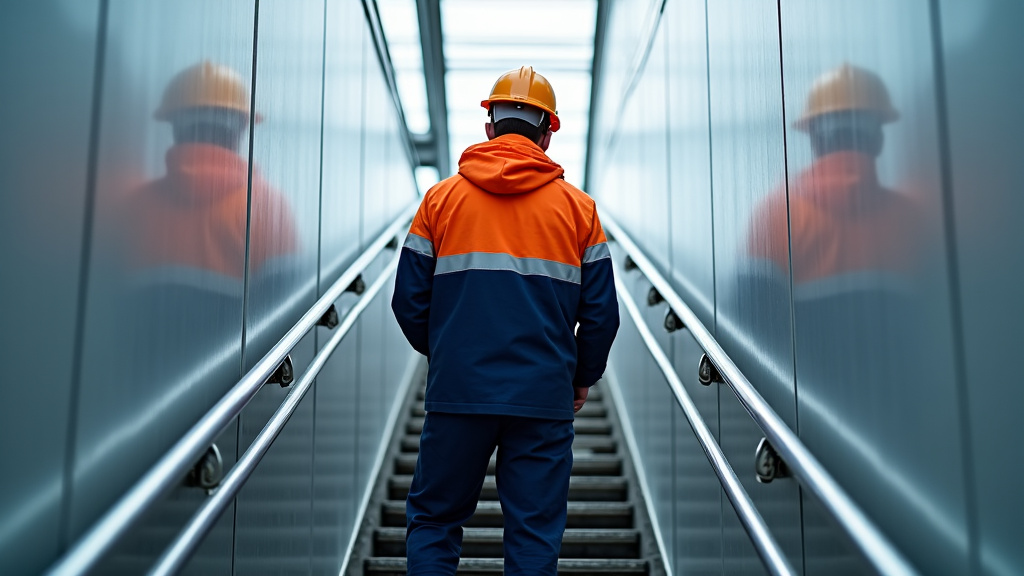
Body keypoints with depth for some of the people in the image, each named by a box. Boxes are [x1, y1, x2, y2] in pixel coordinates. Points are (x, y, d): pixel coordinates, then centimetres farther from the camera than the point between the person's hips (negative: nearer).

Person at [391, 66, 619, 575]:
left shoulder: (441, 198, 5)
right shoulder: (578, 208, 5)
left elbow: (408, 302, 4)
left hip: (457, 392, 0)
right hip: (544, 398, 0)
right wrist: (583, 378, 19)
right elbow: (602, 312, 3)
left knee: (433, 520, 14)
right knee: (535, 534, 8)